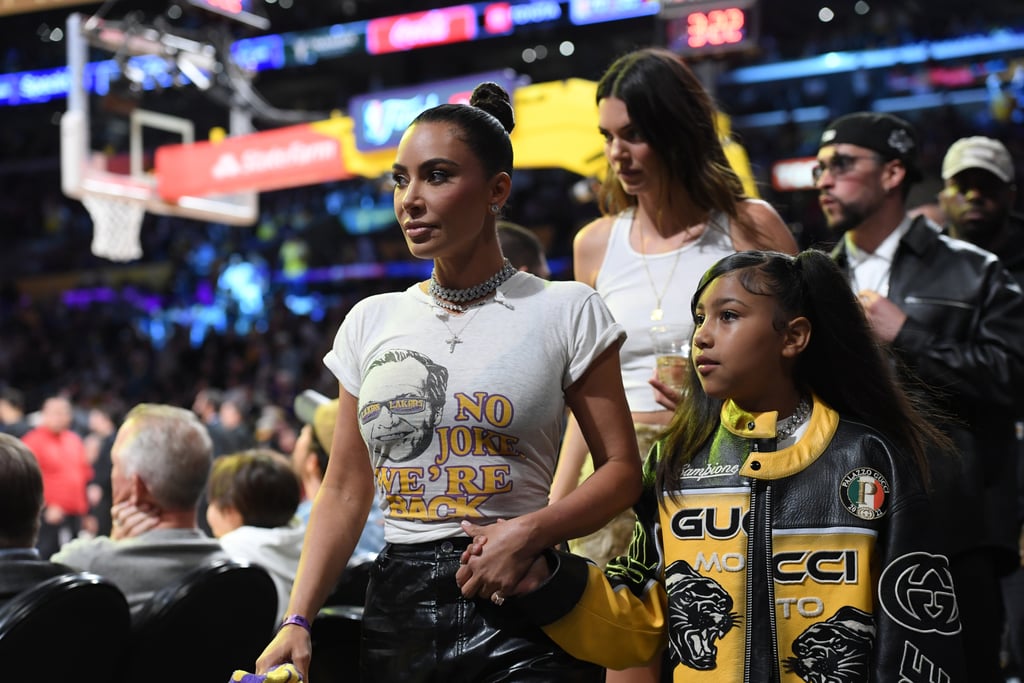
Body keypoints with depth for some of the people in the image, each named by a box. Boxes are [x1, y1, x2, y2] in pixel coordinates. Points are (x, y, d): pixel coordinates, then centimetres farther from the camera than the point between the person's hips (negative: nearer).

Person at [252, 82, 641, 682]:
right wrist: (297, 621, -1)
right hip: (398, 607, 3)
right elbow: (346, 493, 9)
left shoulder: (565, 312, -2)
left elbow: (622, 471, -2)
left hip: (519, 611, -3)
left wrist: (529, 532, -19)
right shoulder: (371, 323, 9)